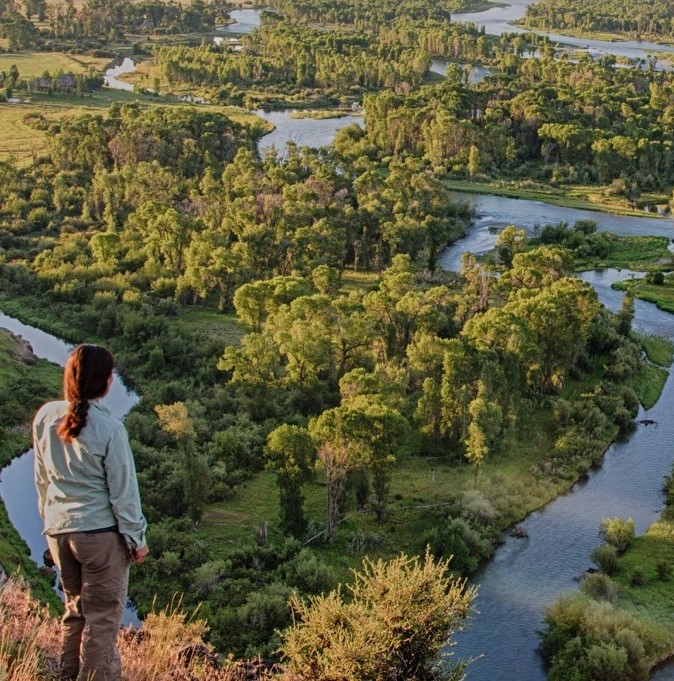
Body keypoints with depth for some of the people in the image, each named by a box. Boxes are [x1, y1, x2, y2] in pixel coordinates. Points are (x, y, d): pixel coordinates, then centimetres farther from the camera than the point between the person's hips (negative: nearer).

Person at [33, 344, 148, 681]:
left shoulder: (45, 417, -2)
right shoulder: (109, 429, -18)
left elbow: (42, 478, 10)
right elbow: (123, 490, -11)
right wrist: (136, 538, -1)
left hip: (58, 530, 6)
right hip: (100, 530, -6)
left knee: (75, 609, 20)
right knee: (103, 618, 6)